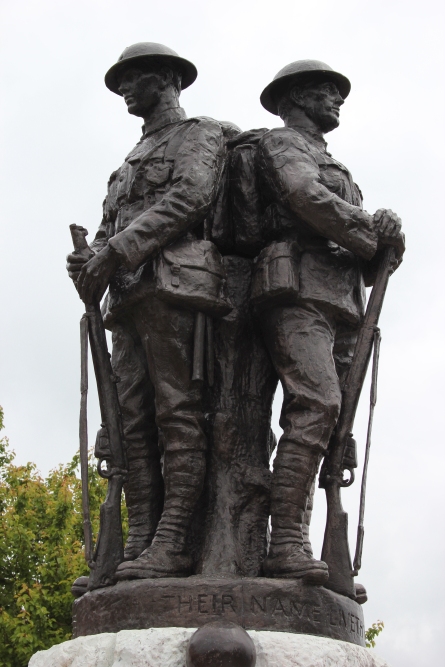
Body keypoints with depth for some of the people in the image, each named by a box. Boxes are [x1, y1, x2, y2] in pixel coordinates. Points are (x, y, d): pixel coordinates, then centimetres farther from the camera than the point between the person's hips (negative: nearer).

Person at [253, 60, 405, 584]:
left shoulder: (335, 170, 36)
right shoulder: (282, 141, 11)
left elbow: (359, 232, 24)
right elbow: (306, 197, -10)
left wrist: (383, 229, 0)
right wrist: (372, 239, 0)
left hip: (340, 303, 8)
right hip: (299, 289, -8)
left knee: (326, 423, -3)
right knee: (316, 406, -24)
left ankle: (294, 549, -7)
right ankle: (286, 545, -29)